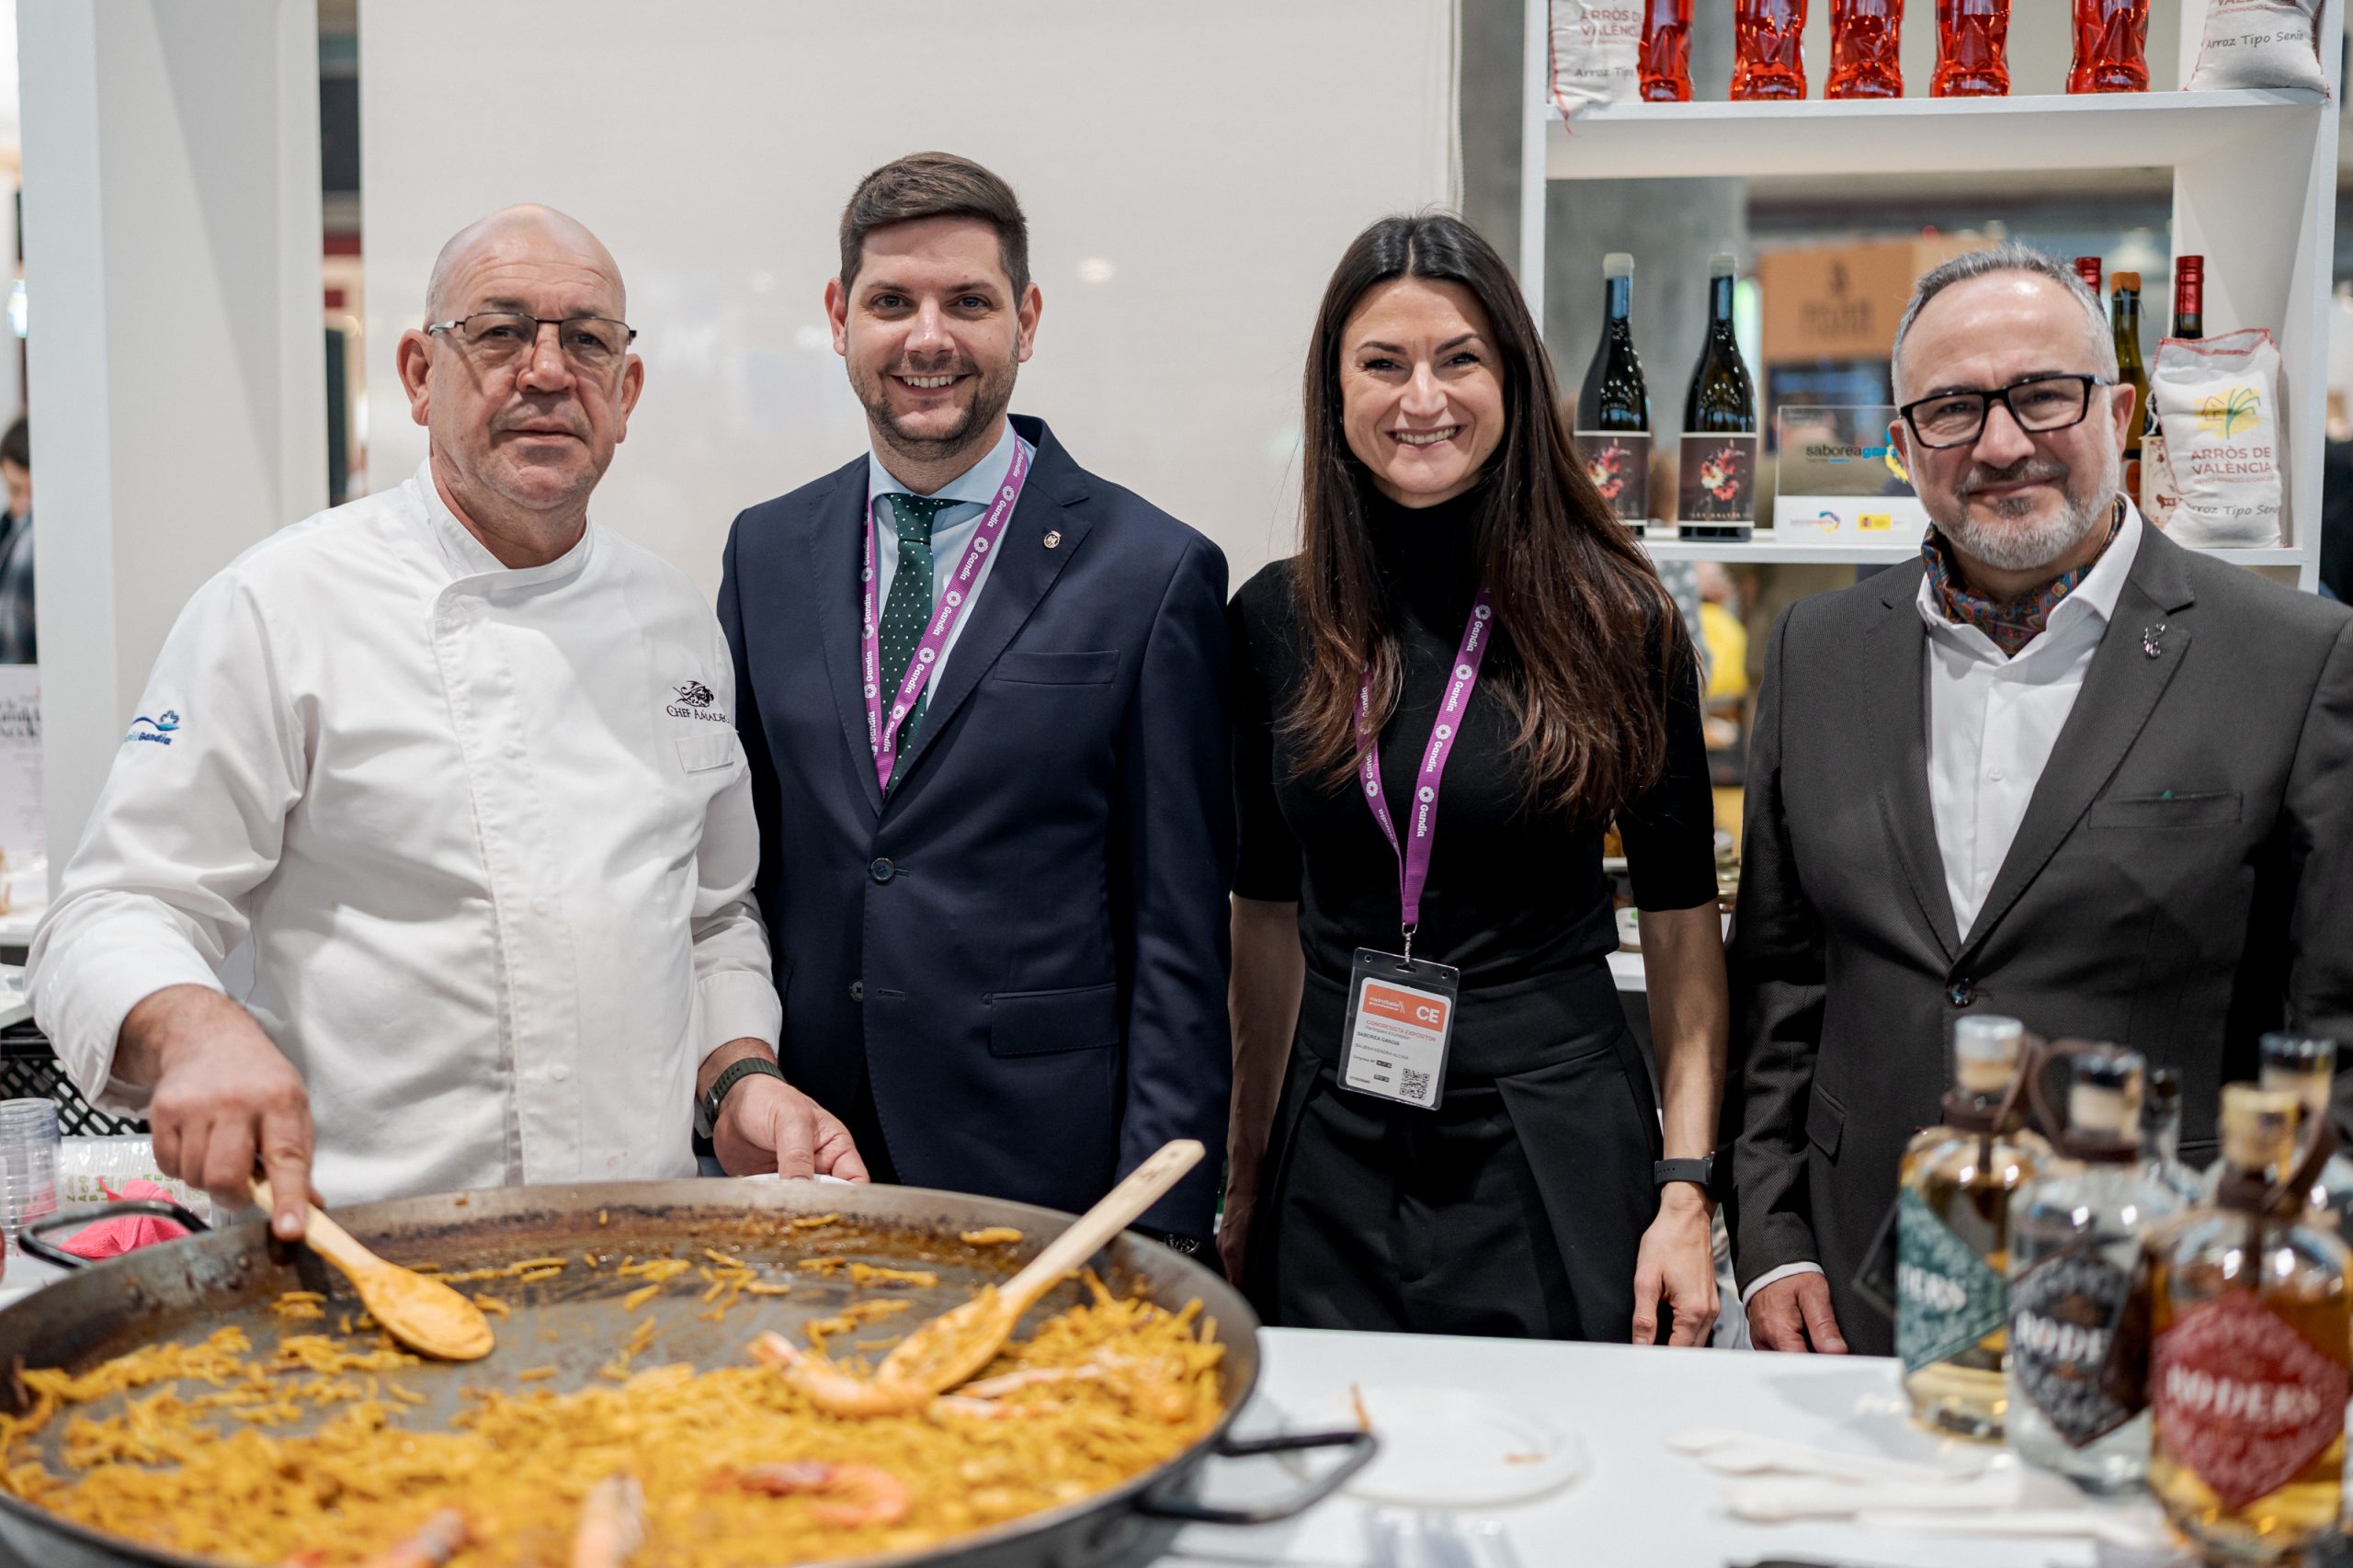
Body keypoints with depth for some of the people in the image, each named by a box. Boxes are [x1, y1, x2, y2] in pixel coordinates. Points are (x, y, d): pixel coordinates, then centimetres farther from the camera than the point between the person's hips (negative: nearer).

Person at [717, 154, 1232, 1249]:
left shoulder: (1153, 572, -6)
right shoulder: (766, 553, 7)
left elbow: (1180, 930, -6)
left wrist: (1158, 1220, -9)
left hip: (1040, 1168, -3)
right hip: (797, 1157, 4)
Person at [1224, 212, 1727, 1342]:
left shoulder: (1617, 621, -4)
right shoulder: (1273, 621, 2)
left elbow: (1681, 917, 0)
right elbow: (1267, 914, 8)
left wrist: (1686, 1190, -7)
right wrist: (1248, 1184, 9)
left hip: (1556, 1165, -2)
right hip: (1332, 1173, 2)